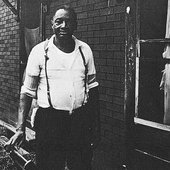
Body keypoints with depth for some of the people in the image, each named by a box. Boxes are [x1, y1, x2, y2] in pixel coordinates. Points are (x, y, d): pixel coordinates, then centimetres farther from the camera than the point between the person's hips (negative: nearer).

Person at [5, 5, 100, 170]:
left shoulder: (85, 50, 5)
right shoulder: (40, 51, -3)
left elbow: (92, 88, 11)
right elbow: (27, 91, -2)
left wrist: (96, 126, 8)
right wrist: (20, 129, -9)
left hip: (81, 121, 3)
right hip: (49, 122, -2)